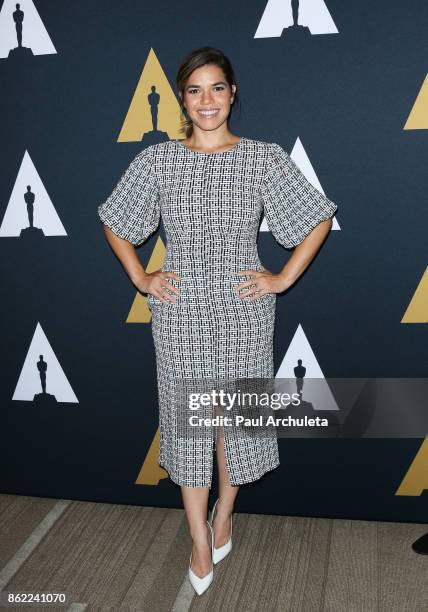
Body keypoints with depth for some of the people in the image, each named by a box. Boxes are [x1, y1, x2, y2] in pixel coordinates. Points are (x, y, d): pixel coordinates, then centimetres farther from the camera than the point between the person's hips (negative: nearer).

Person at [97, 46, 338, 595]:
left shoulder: (265, 158, -3)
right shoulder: (156, 160, 0)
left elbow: (318, 220, 3)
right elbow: (114, 224, 12)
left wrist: (284, 278, -2)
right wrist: (140, 278, 5)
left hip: (243, 312, 0)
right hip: (179, 312, 1)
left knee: (235, 417, 11)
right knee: (186, 421, 7)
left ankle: (223, 517, 36)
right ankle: (201, 544, 23)